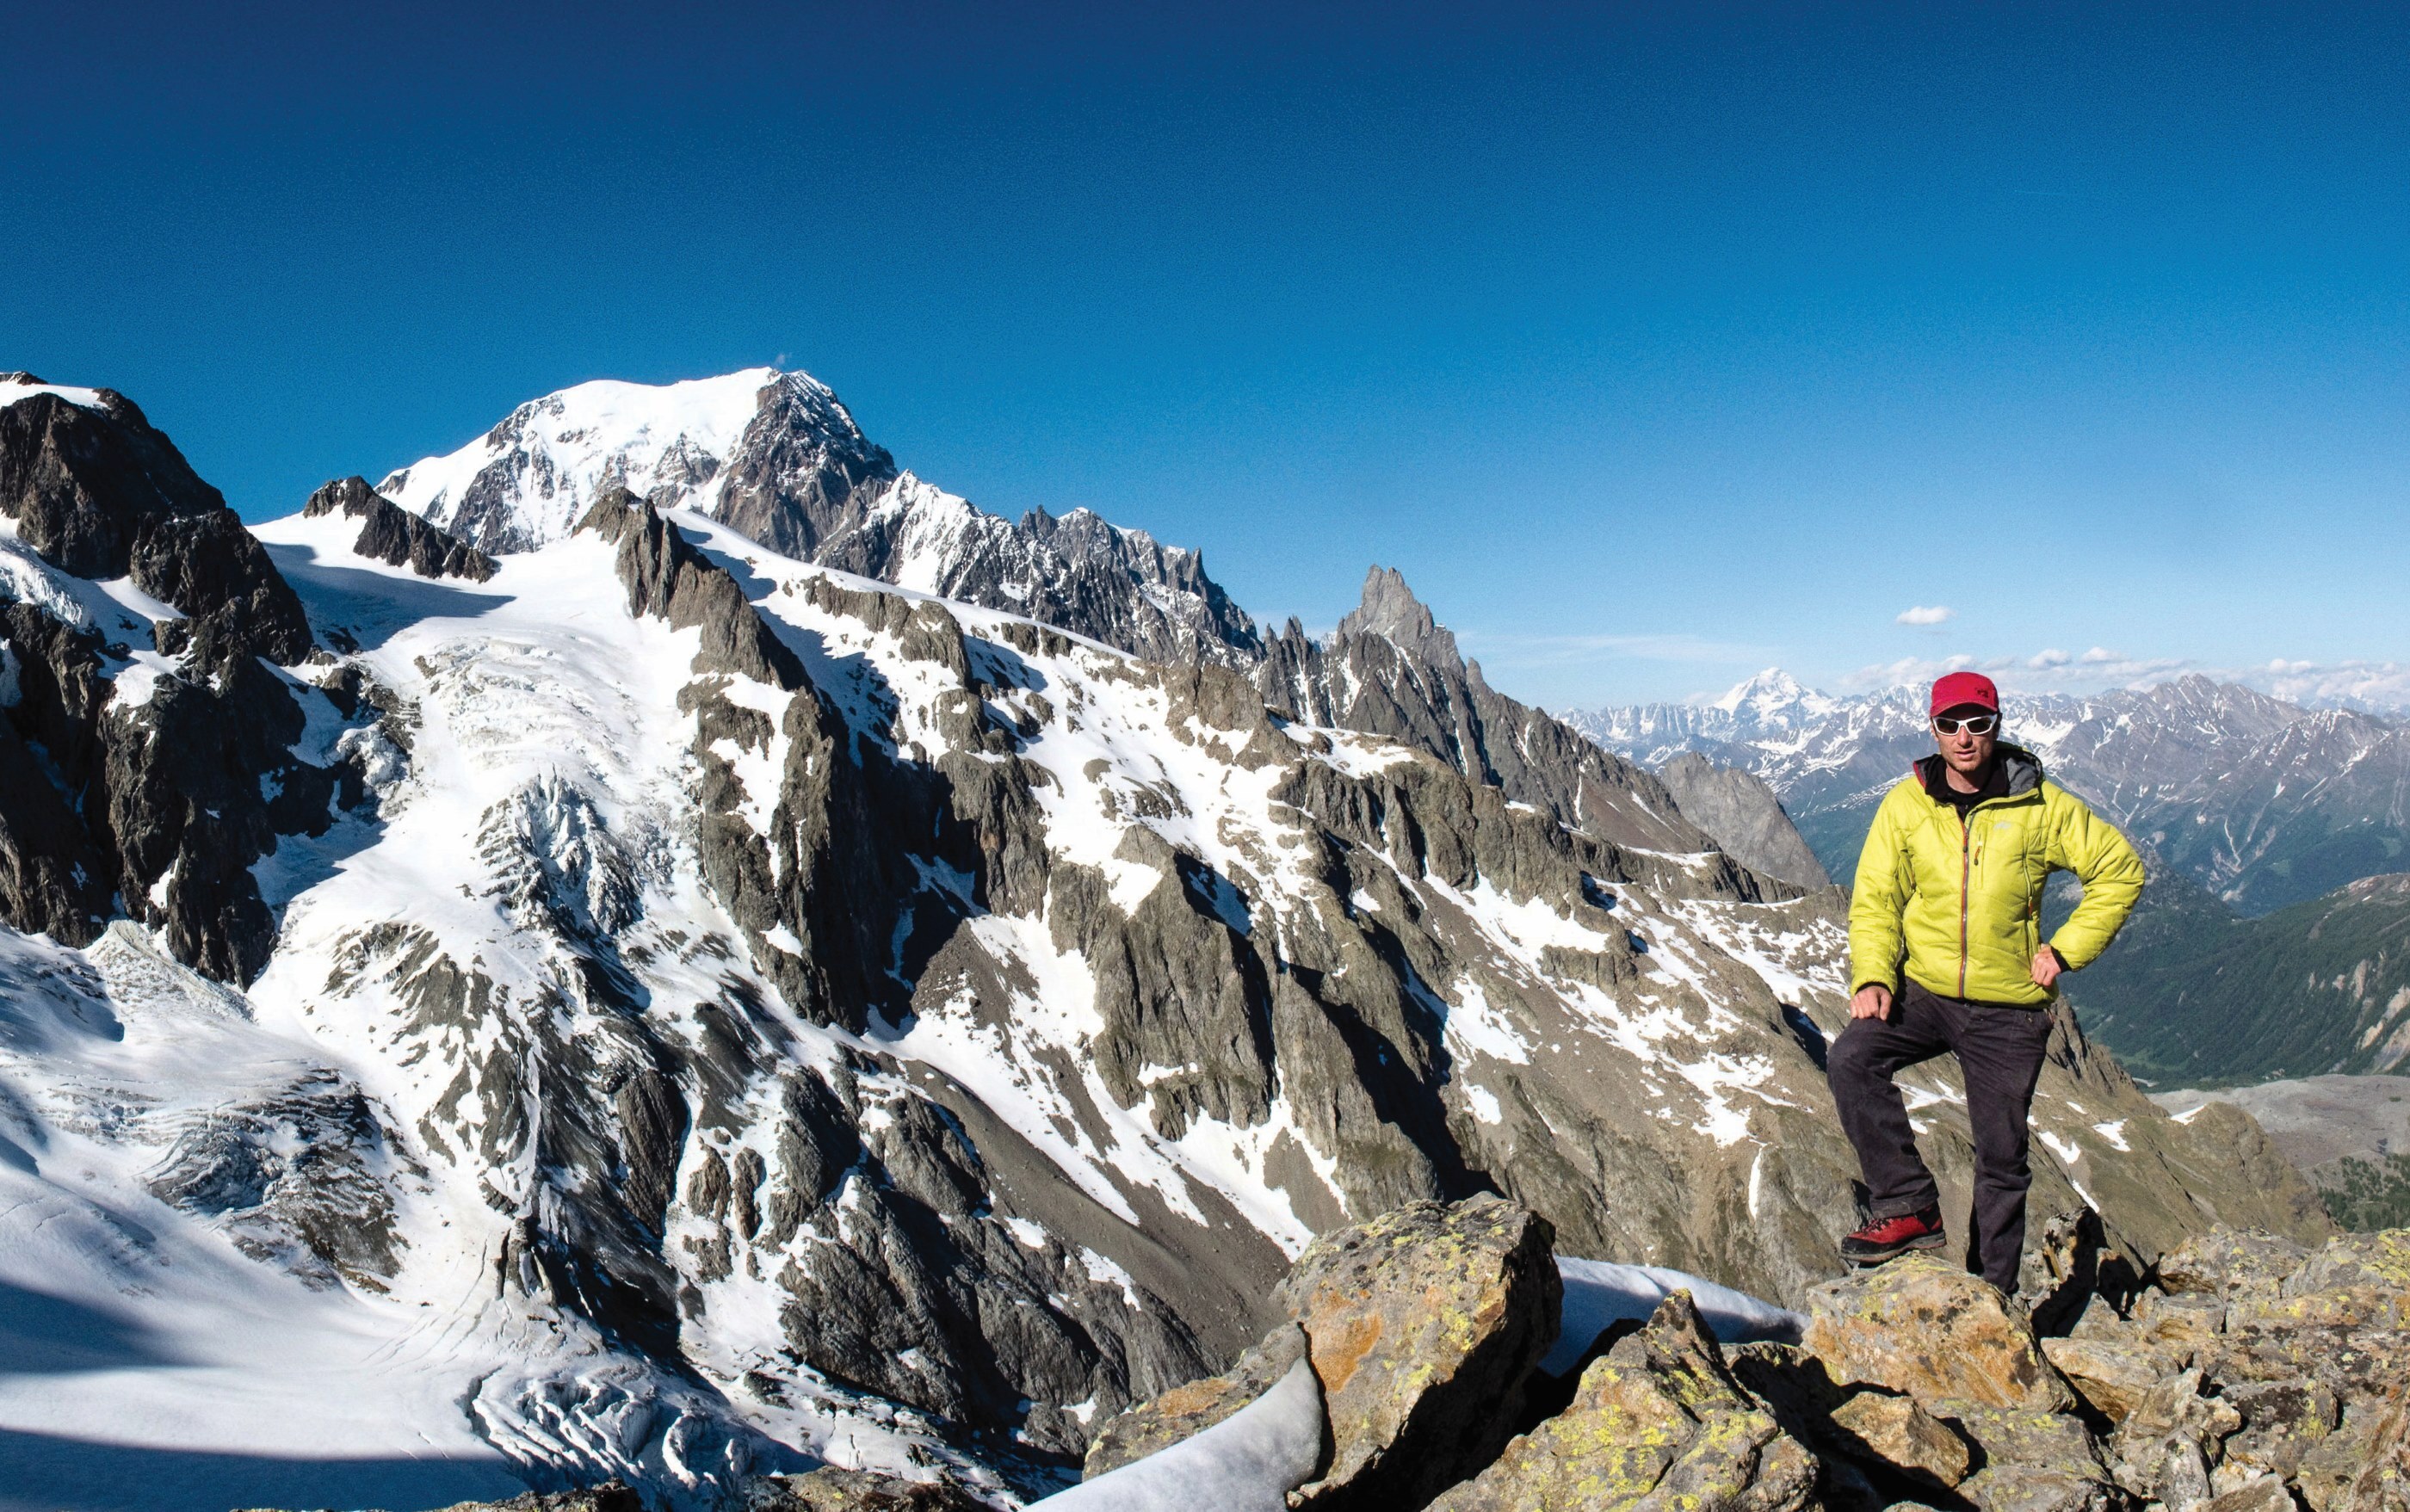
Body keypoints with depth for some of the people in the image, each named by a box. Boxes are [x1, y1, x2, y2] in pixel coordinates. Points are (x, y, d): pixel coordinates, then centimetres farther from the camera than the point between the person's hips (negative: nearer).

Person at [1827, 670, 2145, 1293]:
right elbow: (1875, 900, 0)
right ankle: (1910, 1206, -15)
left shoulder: (2040, 806, -4)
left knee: (2001, 1157, 7)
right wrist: (1872, 977, -15)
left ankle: (1992, 1294, 22)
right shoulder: (1906, 804, -2)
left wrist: (2066, 949, -3)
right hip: (1923, 990, 1)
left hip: (2009, 1008, -1)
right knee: (1850, 1059, -26)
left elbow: (2121, 870, 5)